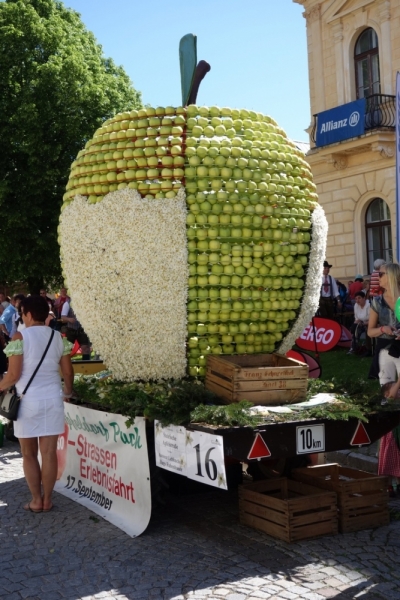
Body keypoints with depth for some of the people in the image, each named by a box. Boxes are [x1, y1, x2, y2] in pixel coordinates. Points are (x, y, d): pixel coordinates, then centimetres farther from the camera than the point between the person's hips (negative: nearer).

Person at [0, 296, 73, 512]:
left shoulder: (20, 337, -10)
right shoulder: (59, 337, 3)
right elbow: (68, 371, 6)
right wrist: (68, 391, 24)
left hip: (28, 399, -3)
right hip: (52, 398, 3)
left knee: (29, 454, 11)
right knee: (49, 453, 8)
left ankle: (36, 500, 16)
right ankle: (47, 500, 14)